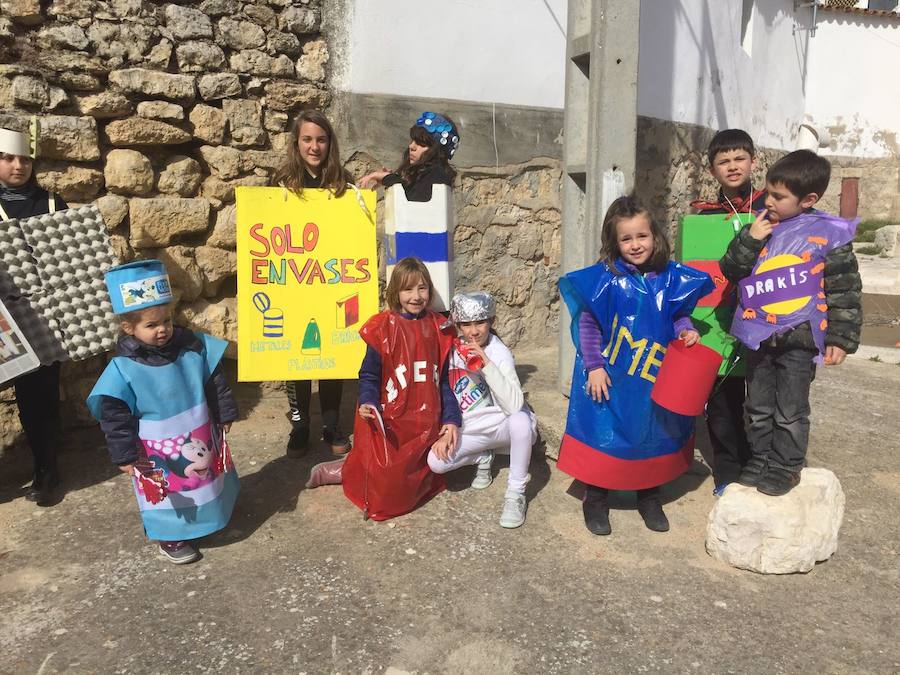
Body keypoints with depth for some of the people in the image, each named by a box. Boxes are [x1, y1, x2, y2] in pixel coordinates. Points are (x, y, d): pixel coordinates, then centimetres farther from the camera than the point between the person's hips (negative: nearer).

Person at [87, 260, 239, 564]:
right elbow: (114, 416, -16)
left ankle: (208, 516, 52)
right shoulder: (124, 368, -22)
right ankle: (170, 537, 35)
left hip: (201, 440, 5)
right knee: (170, 496, 13)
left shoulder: (193, 346, -12)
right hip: (159, 453, -5)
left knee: (208, 480, 26)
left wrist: (224, 415, 8)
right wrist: (124, 455, -14)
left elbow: (216, 383, 1)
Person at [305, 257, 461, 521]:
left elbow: (445, 380, 7)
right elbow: (369, 375, -4)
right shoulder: (383, 328, -9)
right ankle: (333, 472, 23)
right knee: (386, 493, -2)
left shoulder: (439, 328, 3)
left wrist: (452, 420, -2)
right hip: (389, 425, -5)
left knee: (417, 486, 14)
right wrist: (367, 403, -24)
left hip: (426, 428, 5)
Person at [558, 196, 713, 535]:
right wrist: (594, 366, -11)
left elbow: (678, 315, 11)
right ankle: (595, 501, 24)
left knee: (654, 435, 16)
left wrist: (687, 331, -10)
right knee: (604, 435, 5)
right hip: (610, 380, -4)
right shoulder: (605, 278, -13)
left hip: (656, 380, 4)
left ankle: (649, 498, 37)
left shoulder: (669, 278, -2)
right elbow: (587, 323, -9)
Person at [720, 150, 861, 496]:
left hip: (799, 337, -4)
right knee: (759, 407, 16)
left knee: (790, 411, 7)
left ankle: (786, 466, 24)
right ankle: (760, 459, 31)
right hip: (759, 335, 4)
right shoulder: (759, 226, 4)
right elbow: (730, 271, 2)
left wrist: (841, 338, -6)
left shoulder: (829, 233, -7)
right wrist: (750, 239, -12)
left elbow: (844, 291, -4)